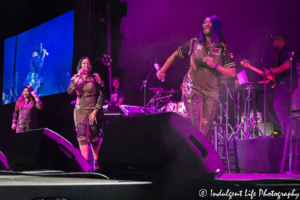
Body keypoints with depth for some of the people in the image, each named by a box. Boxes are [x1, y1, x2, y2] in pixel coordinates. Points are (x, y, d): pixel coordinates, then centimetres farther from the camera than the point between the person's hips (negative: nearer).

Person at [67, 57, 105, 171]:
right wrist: (79, 77, -18)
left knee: (94, 138, 3)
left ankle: (96, 163, 16)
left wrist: (95, 111, -11)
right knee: (82, 136, -12)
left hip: (95, 110, -1)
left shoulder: (95, 77, -2)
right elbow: (70, 91, -11)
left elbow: (102, 95, -5)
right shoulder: (76, 78, 6)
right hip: (80, 110, 2)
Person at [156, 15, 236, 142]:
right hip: (192, 89, -1)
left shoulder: (223, 49, 2)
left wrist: (215, 66, -14)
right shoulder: (194, 43, 2)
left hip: (211, 92, 1)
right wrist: (162, 71, 18)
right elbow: (175, 56, 14)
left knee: (206, 130, 3)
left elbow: (232, 73, -1)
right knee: (196, 129, -11)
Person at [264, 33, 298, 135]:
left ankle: (286, 130, -20)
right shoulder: (283, 51, 25)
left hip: (285, 82, -11)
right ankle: (287, 131, 11)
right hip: (284, 83, 11)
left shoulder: (285, 50, -7)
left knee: (279, 106, -17)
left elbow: (287, 65, -23)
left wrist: (271, 72, -18)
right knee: (283, 108, 11)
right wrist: (269, 79, 22)